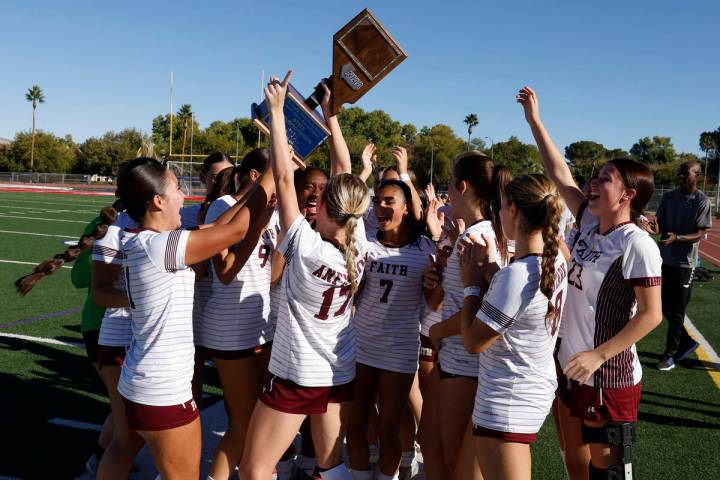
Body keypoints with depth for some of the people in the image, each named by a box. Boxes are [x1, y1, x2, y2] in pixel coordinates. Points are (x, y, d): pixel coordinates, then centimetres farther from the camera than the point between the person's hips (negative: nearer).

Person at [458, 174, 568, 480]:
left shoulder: (516, 275, -29)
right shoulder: (556, 259, -2)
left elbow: (472, 341, -19)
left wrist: (472, 283, -9)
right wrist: (491, 269, 2)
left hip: (507, 404, -9)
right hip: (537, 388, 9)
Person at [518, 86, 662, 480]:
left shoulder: (636, 244, -18)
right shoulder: (589, 224, 2)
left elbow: (651, 314, -19)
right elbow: (560, 175, 8)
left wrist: (597, 355, -22)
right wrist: (534, 121, 9)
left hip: (609, 378, -8)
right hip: (573, 369, 8)